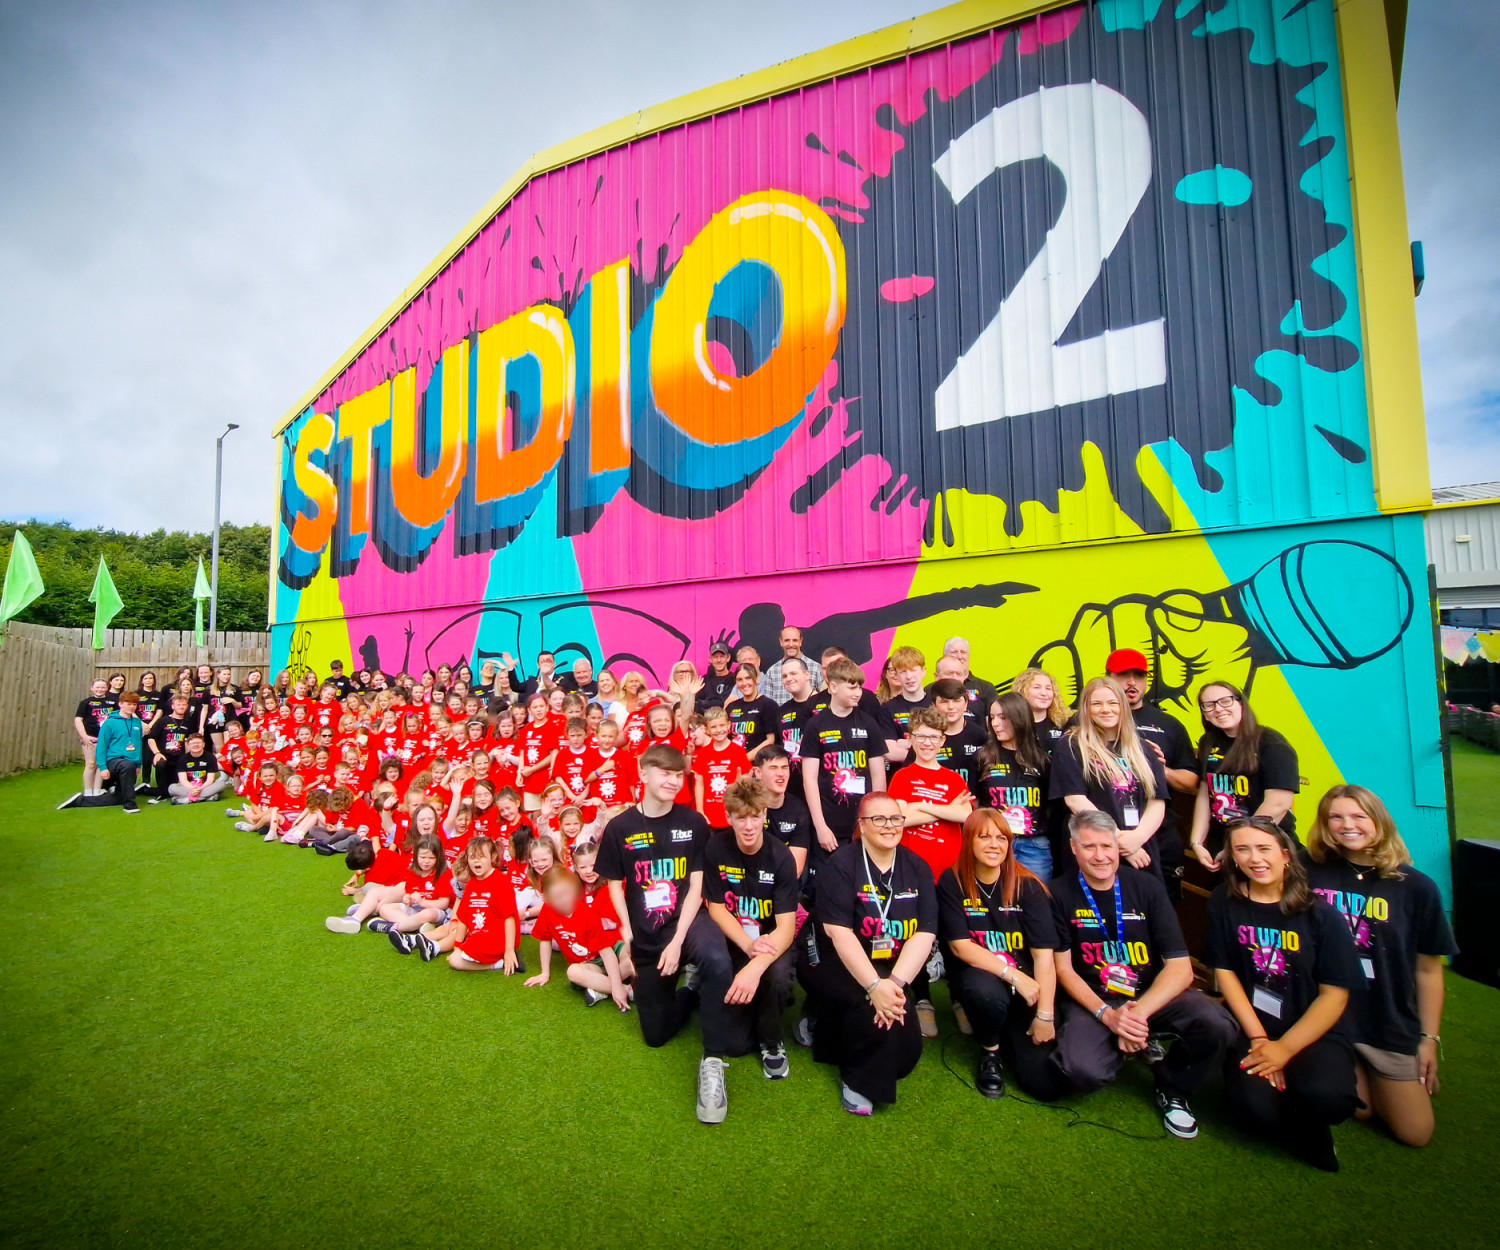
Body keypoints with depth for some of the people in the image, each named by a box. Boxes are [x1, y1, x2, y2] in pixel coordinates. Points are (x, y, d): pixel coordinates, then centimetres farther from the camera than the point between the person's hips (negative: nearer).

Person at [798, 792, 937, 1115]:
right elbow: (839, 933, -21)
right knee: (880, 1006, -30)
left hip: (892, 969, 5)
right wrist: (875, 985, -31)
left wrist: (895, 982, -24)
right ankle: (858, 1080, -2)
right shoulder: (840, 865, -14)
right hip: (833, 965, -5)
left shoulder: (917, 869, -1)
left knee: (905, 1050, -10)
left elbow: (925, 934, -10)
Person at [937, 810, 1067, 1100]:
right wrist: (1014, 975, -23)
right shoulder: (952, 883, -9)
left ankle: (1009, 1036, 23)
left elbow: (1044, 955, -9)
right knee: (985, 991, -36)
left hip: (1026, 982, 2)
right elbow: (960, 945, -14)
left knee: (1047, 1084, -11)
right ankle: (990, 1052, -1)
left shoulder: (1027, 885, -6)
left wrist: (1045, 1015, -16)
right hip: (977, 973, -1)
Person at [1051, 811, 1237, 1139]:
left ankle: (1172, 1088, 5)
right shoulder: (1060, 893, -9)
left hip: (1153, 992, 2)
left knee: (1217, 1024, -27)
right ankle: (1141, 1044, 8)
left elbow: (1181, 968, -9)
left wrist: (1139, 1012, -22)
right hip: (1092, 1000, -1)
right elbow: (1064, 969, -6)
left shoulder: (1147, 887, -5)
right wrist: (1106, 1014, -20)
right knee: (1082, 1070, -28)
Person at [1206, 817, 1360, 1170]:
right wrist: (1258, 1039, -9)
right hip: (1251, 1029, 1)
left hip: (1312, 1032, 0)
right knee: (1254, 1108, -23)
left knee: (1326, 1097, -31)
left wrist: (1285, 1048, -14)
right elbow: (1224, 972, -1)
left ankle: (1306, 1122, 7)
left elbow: (1335, 994, -6)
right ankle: (1308, 1138, 14)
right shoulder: (1225, 904, -2)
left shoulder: (1320, 913, -6)